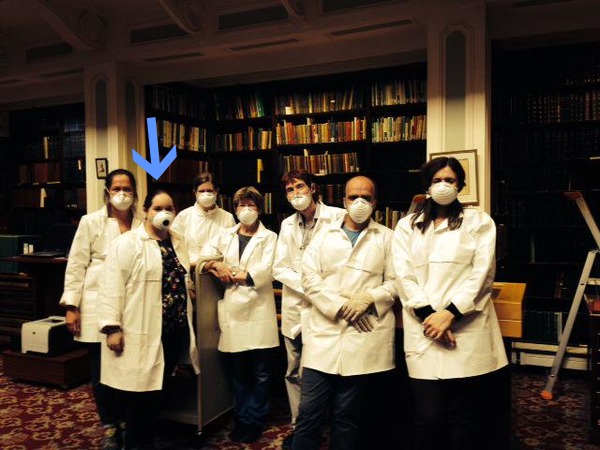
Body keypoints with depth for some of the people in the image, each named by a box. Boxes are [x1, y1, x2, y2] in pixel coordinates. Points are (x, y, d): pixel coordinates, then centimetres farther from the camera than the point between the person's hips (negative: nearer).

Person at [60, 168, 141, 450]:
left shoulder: (142, 224, 5)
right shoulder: (91, 222, 2)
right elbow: (76, 266, 1)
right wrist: (71, 305, -4)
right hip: (98, 307, -1)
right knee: (101, 371, 6)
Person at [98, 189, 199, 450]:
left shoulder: (178, 242, 12)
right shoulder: (127, 243, -8)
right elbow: (112, 287, -13)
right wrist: (112, 327, -18)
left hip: (175, 329, 6)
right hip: (141, 332, -6)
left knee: (158, 389, 14)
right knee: (141, 390, 2)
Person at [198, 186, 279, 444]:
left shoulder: (269, 237, 5)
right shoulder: (225, 236, 15)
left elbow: (265, 270, -9)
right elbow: (201, 259, 4)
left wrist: (231, 274, -9)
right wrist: (217, 265, -16)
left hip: (259, 311, -2)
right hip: (232, 312, 3)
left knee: (260, 372, 5)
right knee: (238, 371, 11)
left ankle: (255, 421, 20)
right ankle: (242, 420, 25)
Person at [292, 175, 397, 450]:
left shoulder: (387, 237, 9)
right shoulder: (324, 235, 11)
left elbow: (395, 281, 4)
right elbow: (309, 277, 2)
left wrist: (368, 299, -13)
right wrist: (340, 306, -9)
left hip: (363, 337, -1)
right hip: (324, 334, 1)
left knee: (347, 415, 8)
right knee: (309, 412, 2)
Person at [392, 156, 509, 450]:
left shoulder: (479, 222, 10)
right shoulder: (407, 225, 13)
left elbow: (482, 274, -1)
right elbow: (403, 275, 2)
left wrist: (449, 314, -12)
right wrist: (428, 315, -11)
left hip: (466, 330, 0)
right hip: (424, 329, 1)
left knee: (462, 415, 5)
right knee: (429, 417, -2)